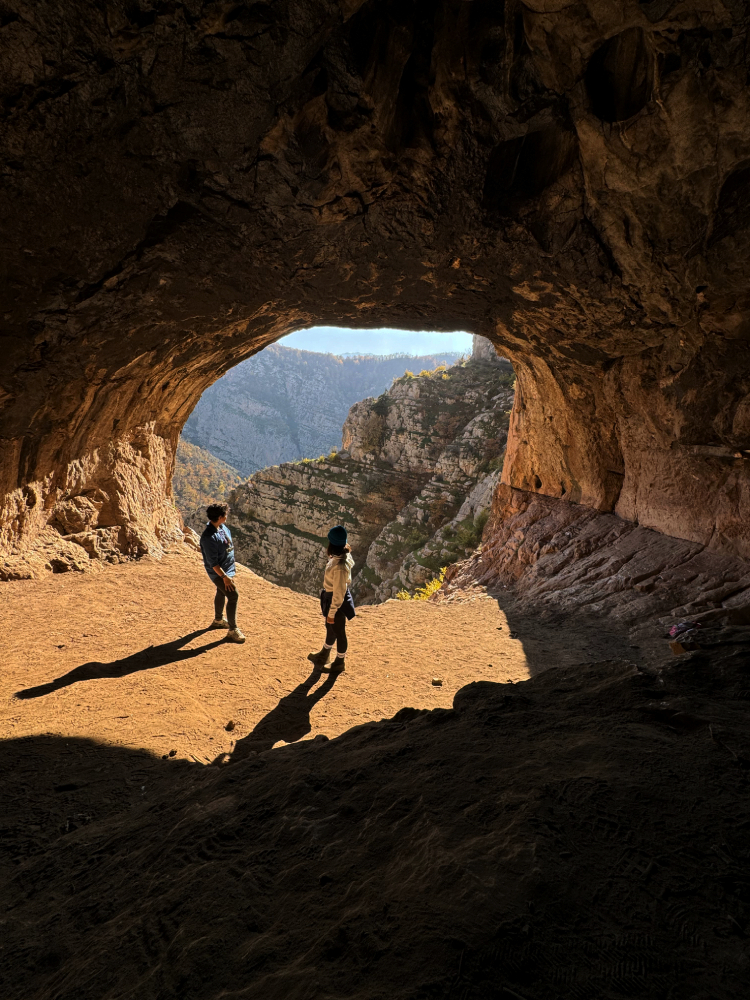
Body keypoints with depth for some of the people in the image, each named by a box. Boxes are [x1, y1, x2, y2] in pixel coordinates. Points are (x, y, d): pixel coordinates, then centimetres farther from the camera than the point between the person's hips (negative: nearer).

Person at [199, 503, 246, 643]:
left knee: (221, 593, 25)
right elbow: (212, 562, -28)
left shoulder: (222, 527, -3)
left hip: (228, 568, 9)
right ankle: (233, 630, -2)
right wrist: (224, 577, -27)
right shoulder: (208, 537, -30)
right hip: (218, 572, -9)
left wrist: (232, 566, 21)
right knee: (233, 596, -11)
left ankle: (218, 620, 46)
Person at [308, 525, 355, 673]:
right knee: (330, 628, 28)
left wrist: (331, 613, -18)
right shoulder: (342, 555, -7)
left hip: (337, 601, -9)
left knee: (338, 632, 14)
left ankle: (340, 663, 37)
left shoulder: (340, 566, -35)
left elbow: (338, 593, -28)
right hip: (332, 596, 9)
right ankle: (324, 655, 52)